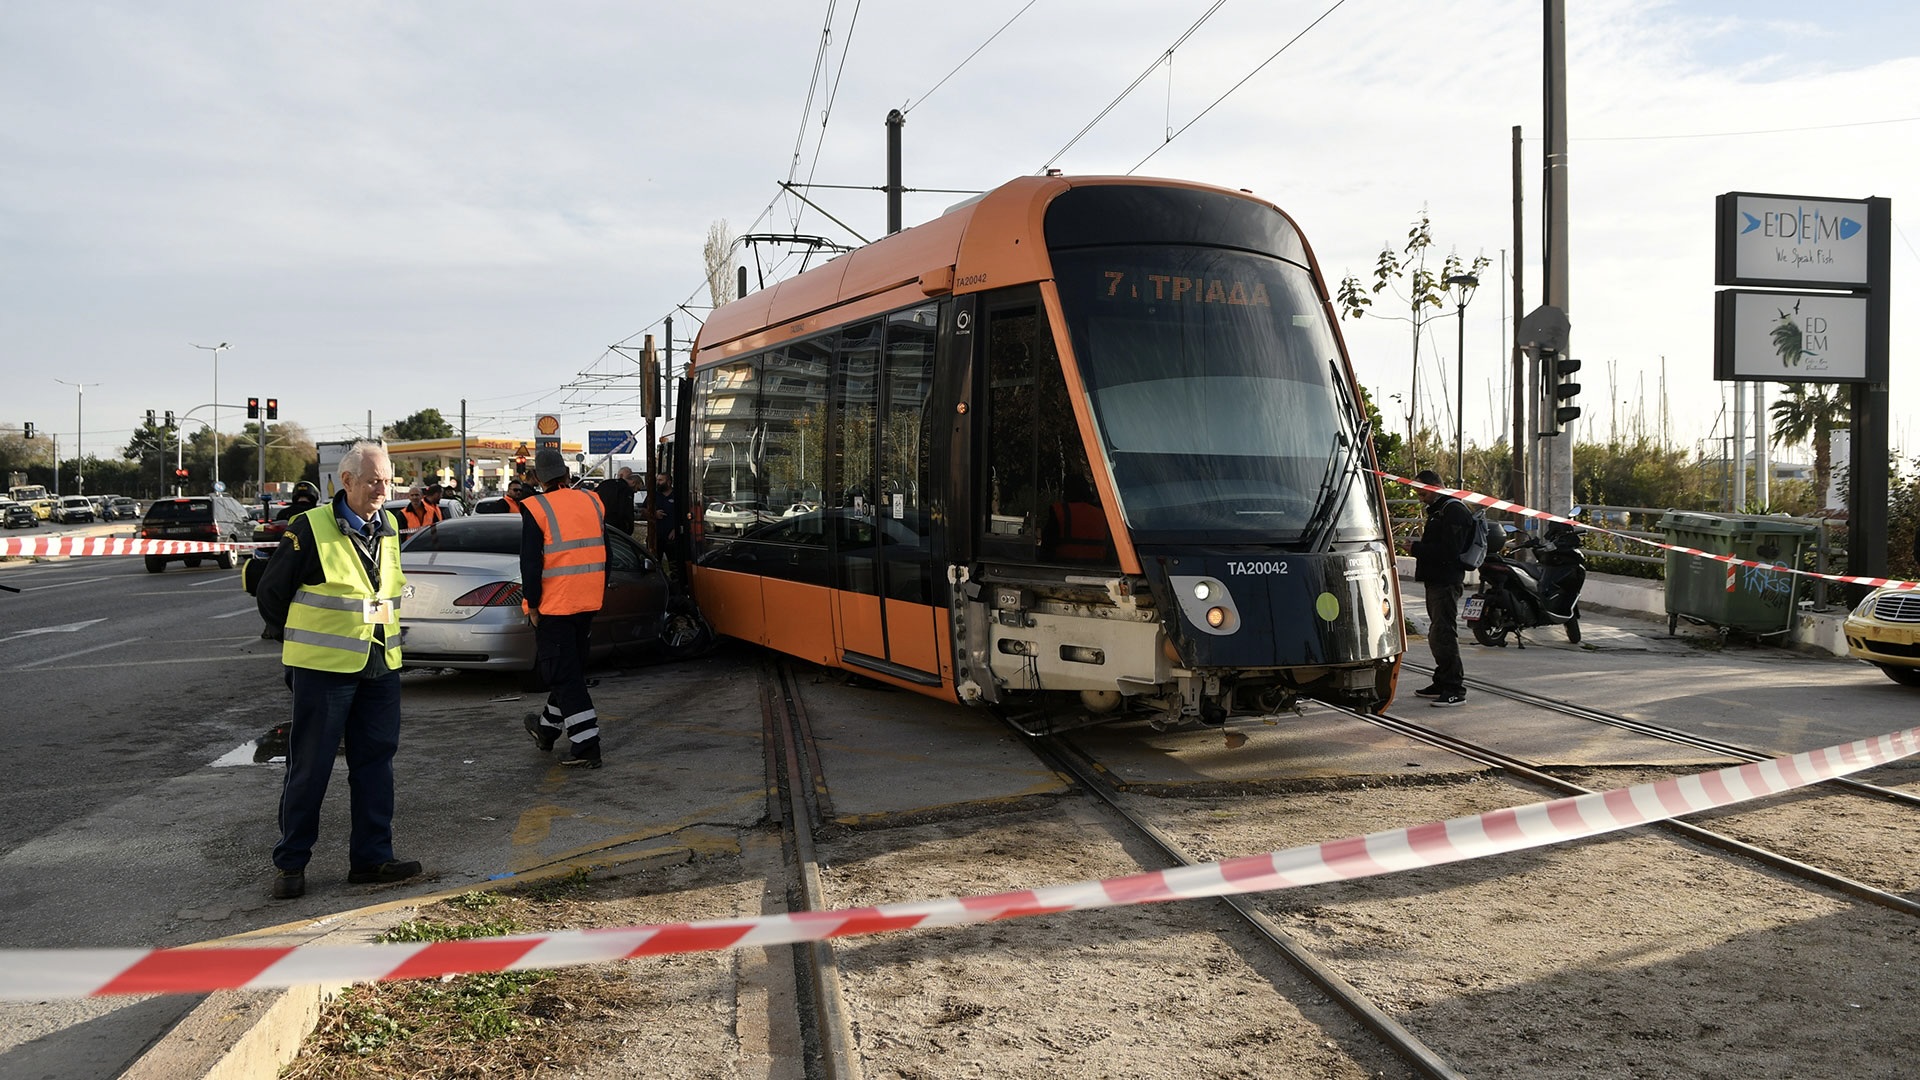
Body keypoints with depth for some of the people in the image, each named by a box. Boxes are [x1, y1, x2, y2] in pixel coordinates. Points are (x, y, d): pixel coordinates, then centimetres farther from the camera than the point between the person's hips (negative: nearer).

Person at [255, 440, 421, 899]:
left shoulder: (388, 529, 8)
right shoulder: (311, 529, -11)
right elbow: (271, 592, -3)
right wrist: (298, 645, 5)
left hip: (380, 670, 6)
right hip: (323, 670, -6)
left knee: (375, 763, 9)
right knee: (309, 768, 3)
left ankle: (371, 857, 18)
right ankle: (290, 863, 15)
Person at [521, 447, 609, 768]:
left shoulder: (536, 509, -12)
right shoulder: (593, 503, 6)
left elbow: (531, 563, -14)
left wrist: (532, 605, -5)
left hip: (554, 604, -6)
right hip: (588, 602, 6)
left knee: (563, 673, -1)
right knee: (571, 668, 20)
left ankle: (587, 746, -6)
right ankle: (548, 726, 38)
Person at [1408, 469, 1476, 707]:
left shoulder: (1453, 511, -13)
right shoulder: (1437, 510, 20)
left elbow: (1448, 551, -22)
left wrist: (1417, 547, -17)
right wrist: (1422, 540, 9)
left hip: (1446, 582, -11)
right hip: (1436, 581, 11)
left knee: (1443, 634, -11)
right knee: (1437, 635, 16)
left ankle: (1455, 690, -9)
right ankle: (1442, 682, 26)